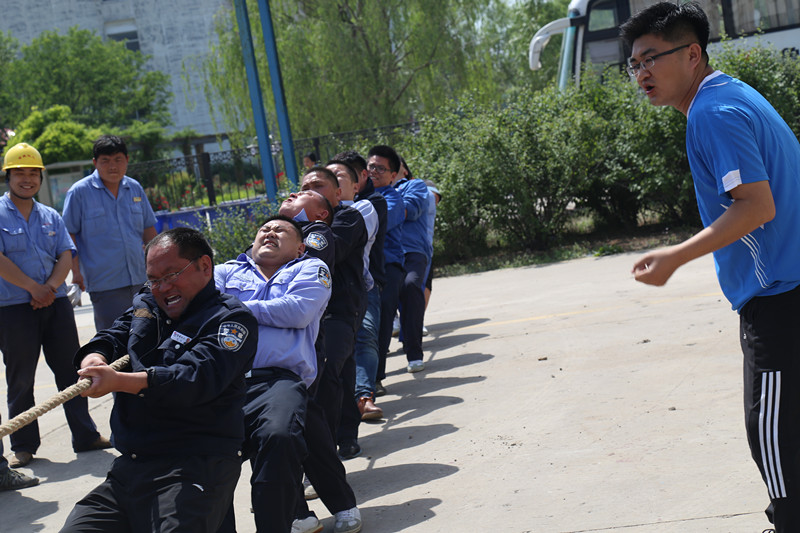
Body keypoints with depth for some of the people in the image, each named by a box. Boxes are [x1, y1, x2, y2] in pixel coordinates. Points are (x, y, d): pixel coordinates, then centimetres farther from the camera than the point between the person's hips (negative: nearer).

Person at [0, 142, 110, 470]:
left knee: (71, 369, 5)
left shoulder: (50, 217, 14)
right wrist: (32, 287, -14)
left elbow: (66, 256, 6)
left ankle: (85, 435, 13)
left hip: (56, 302, 4)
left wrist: (50, 287, -11)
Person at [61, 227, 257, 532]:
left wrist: (120, 381, -31)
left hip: (195, 470, -7)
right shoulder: (146, 304, 20)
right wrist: (95, 356, -12)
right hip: (127, 468, 7)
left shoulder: (231, 318, -5)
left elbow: (199, 377, -20)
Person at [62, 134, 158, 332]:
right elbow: (69, 234, -4)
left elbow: (148, 228, 18)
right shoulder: (79, 192, -4)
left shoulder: (135, 188, 10)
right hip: (104, 284, -5)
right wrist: (76, 271, -12)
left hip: (138, 280, 5)